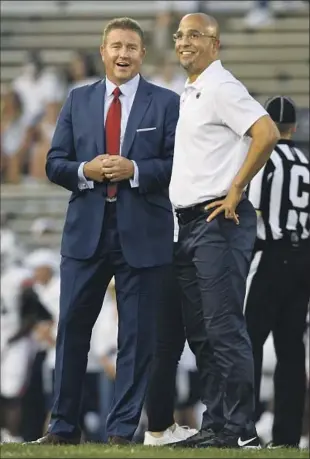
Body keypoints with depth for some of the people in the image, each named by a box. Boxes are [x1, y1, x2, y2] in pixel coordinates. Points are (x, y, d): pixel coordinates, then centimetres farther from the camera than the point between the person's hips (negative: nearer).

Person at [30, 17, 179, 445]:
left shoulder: (166, 103, 2)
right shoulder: (78, 101, 11)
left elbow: (179, 165, -3)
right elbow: (55, 163, 9)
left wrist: (135, 170, -17)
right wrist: (85, 170, -11)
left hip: (143, 234, -2)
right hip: (87, 231, 2)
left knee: (137, 334, 1)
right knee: (72, 328, 3)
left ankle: (123, 430, 8)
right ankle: (63, 426, 11)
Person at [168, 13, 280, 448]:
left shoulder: (221, 88, -10)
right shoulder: (189, 95, 19)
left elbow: (267, 133, -22)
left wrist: (235, 191, -18)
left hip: (218, 220, -10)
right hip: (190, 223, 10)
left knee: (225, 328, -12)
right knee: (200, 331, 10)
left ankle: (241, 431, -11)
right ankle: (215, 425, 15)